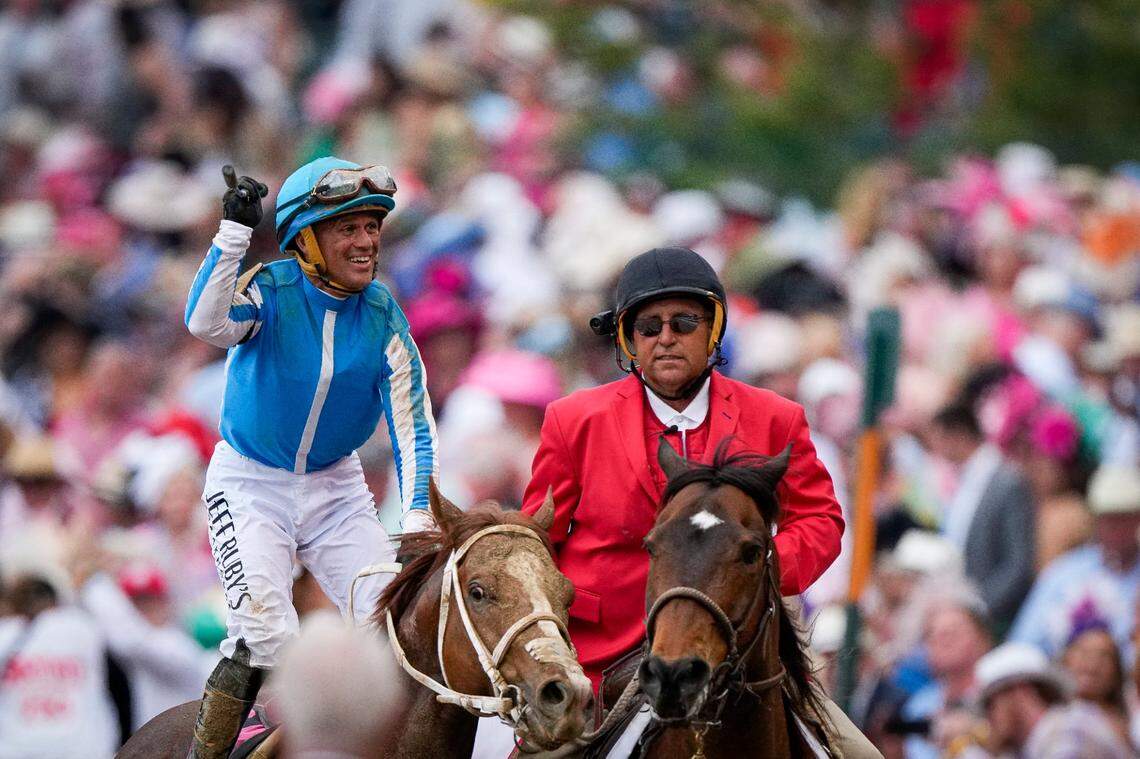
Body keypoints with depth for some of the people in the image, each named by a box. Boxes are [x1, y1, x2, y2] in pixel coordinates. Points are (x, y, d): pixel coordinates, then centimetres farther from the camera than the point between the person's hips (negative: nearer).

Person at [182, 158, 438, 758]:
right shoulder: (272, 290, -17)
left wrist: (419, 519, -20)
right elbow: (208, 323, -39)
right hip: (250, 484, -4)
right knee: (266, 634, -20)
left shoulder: (382, 316, -7)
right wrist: (234, 231, -48)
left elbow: (411, 422, -8)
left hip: (335, 486, 4)